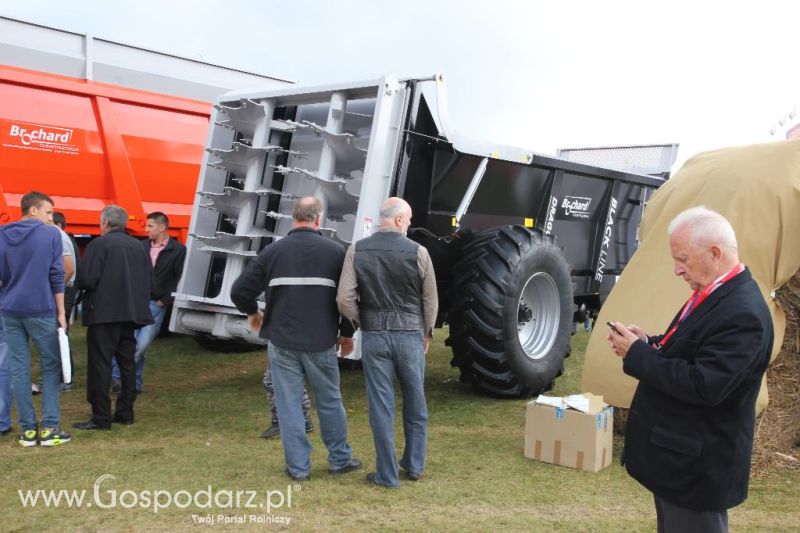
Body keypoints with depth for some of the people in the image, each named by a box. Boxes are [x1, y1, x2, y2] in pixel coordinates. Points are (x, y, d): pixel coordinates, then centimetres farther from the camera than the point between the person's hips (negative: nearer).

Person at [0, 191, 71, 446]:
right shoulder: (50, 234, -4)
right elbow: (56, 276, -6)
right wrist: (61, 312, -1)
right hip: (41, 310, -4)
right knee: (51, 367, 7)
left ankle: (27, 429, 10)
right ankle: (49, 427, 3)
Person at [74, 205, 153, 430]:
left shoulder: (99, 244, -9)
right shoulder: (137, 246, 10)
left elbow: (86, 279, -15)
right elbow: (148, 278, 10)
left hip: (104, 313, -7)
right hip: (131, 313, 7)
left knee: (100, 365, -2)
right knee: (127, 363, 13)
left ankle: (100, 418, -2)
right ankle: (125, 412, 19)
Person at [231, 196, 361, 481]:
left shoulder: (273, 251, -1)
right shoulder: (335, 250, -3)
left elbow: (240, 291, -3)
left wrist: (252, 313, 17)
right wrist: (346, 333, 10)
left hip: (282, 342, 0)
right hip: (321, 342, 0)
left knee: (289, 403, 8)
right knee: (330, 400, 14)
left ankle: (298, 466, 13)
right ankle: (339, 459, 25)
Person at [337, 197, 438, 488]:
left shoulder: (357, 251, -3)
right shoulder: (418, 252, -7)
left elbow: (345, 299, -7)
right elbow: (430, 300, 0)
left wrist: (361, 322, 11)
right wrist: (427, 333, 16)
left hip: (374, 335, 1)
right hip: (410, 335, 0)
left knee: (381, 405, 6)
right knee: (415, 402, 17)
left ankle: (387, 473, 11)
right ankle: (414, 464, 26)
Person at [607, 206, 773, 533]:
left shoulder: (742, 313, -26)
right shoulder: (714, 294, 6)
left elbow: (704, 386, -30)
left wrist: (637, 355, -22)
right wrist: (648, 344, -3)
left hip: (696, 466, -10)